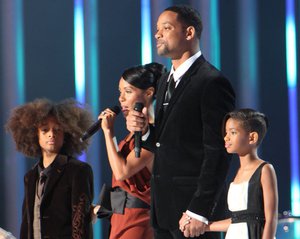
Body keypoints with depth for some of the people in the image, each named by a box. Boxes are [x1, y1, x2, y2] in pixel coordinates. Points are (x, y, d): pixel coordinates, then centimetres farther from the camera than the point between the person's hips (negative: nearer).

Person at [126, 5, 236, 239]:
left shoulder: (212, 82, -11)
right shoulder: (166, 81, 18)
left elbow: (217, 153, -16)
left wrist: (199, 211, -20)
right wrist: (143, 130, 1)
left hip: (193, 204, -9)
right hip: (164, 208, 9)